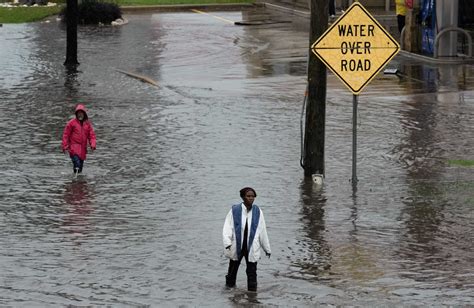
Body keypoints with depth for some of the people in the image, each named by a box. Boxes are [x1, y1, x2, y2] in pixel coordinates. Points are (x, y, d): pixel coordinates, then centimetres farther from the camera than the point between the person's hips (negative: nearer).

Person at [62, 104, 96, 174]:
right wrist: (64, 146, -4)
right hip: (74, 148, -5)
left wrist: (93, 144, -7)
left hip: (83, 149, 5)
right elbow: (66, 135, 0)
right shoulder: (72, 123, -3)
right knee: (77, 164, -23)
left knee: (81, 165, 11)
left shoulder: (87, 123, 8)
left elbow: (92, 135, 10)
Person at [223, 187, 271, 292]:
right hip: (236, 247, -1)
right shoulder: (235, 211, -5)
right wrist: (227, 242, -26)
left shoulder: (257, 212, 1)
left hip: (252, 248, 1)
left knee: (252, 273, -1)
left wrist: (267, 248, 11)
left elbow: (262, 231, 7)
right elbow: (227, 228, -10)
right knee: (232, 271, 11)